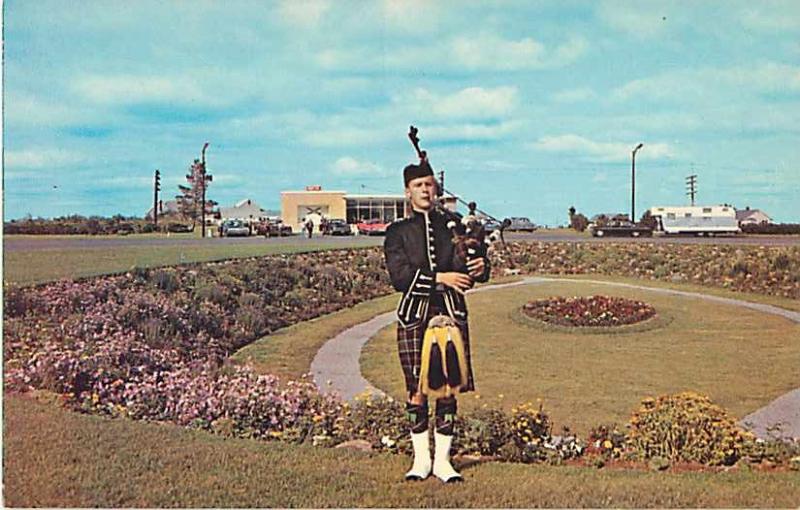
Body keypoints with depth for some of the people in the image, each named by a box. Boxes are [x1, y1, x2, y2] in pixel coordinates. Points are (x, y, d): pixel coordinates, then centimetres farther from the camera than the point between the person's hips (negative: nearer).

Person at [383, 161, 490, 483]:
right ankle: (421, 459, 14)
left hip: (451, 311, 2)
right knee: (417, 390, 2)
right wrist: (441, 277, -18)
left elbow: (467, 268, 6)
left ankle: (442, 460, 11)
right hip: (414, 314, -1)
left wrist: (478, 268, -18)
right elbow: (400, 277, -8)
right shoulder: (398, 232, 5)